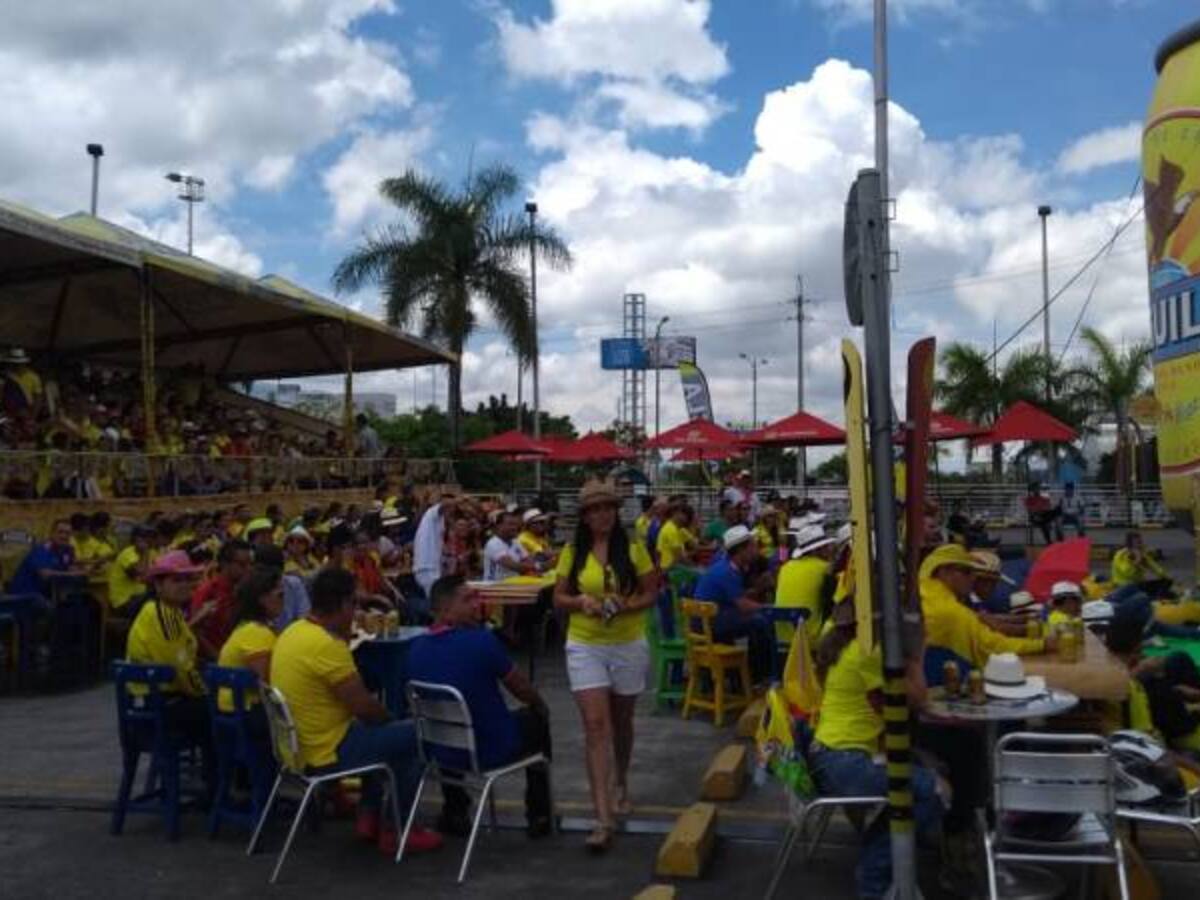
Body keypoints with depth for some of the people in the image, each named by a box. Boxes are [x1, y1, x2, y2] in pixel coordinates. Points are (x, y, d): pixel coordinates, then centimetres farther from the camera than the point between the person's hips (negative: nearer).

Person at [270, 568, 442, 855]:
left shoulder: (293, 631, 5)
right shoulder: (327, 645, -26)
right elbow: (364, 707, -20)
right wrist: (390, 719, -2)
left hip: (299, 743, 10)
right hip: (326, 751, -10)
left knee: (373, 729, 29)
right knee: (415, 736, 0)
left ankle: (369, 815, 29)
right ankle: (395, 830, 9)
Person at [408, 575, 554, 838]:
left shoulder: (417, 648, -7)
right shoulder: (481, 640, -24)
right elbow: (521, 689, -8)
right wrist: (541, 705, 15)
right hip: (491, 752, -5)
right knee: (537, 719, 23)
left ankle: (454, 812, 37)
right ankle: (539, 816, 27)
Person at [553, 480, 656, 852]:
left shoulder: (633, 549, -4)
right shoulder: (572, 552, -1)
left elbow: (651, 594, -1)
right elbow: (558, 598, 3)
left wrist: (626, 605, -20)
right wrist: (581, 601, -18)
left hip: (629, 646, 1)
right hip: (585, 647, 0)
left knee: (621, 722, 17)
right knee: (595, 726, -9)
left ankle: (621, 784, 45)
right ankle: (603, 820, -9)